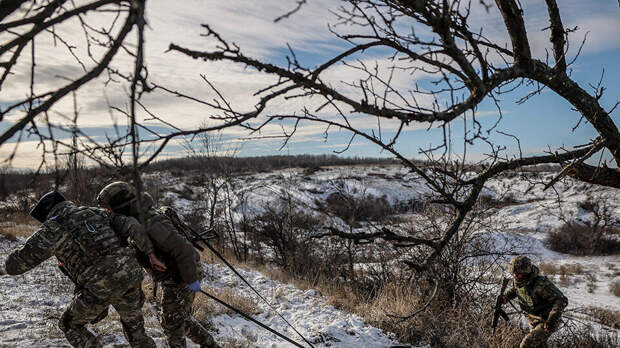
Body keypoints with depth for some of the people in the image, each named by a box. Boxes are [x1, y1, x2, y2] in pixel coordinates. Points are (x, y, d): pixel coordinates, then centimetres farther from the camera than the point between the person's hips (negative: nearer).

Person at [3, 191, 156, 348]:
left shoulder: (53, 227, 10)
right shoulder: (95, 212, 24)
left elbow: (13, 265, 9)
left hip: (101, 286, -4)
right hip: (130, 274, 5)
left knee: (70, 325, 24)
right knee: (134, 327, 28)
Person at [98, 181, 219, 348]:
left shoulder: (151, 224, -30)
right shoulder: (137, 219, 0)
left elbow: (182, 248, -32)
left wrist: (190, 279, -25)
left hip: (182, 277, -10)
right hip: (172, 277, 10)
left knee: (171, 322, 4)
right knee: (181, 318, 23)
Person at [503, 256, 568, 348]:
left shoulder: (541, 284, -31)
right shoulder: (517, 281, -7)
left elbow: (561, 300, -32)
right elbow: (514, 290, 18)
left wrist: (552, 319, -42)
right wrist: (505, 297, 0)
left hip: (546, 323, -8)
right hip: (533, 322, 8)